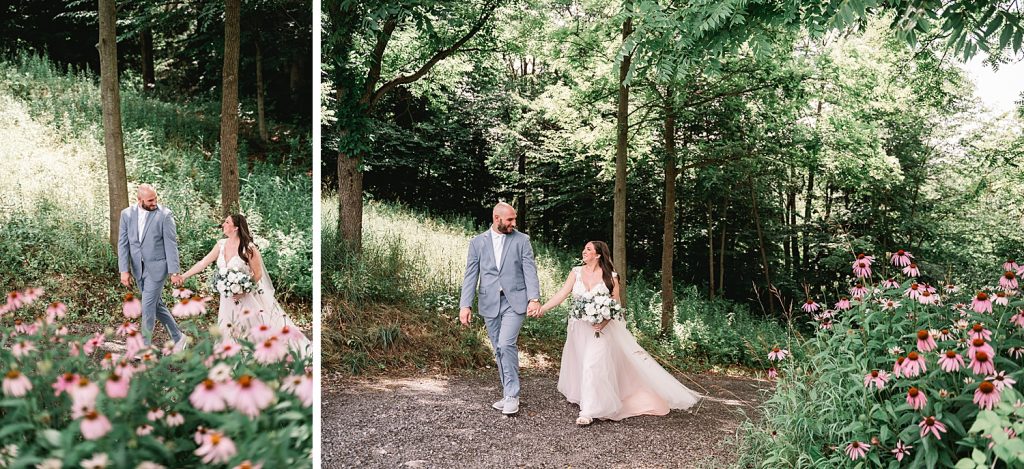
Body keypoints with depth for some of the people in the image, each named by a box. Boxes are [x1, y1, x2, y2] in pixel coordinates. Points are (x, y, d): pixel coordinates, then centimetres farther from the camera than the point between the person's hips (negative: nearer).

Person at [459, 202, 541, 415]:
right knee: (499, 350, 9)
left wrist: (534, 298, -17)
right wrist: (465, 305, -5)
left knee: (506, 344, -17)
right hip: (489, 303, 3)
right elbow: (471, 275, 4)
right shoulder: (477, 242, 6)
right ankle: (509, 394, 20)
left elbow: (530, 270, -4)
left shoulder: (521, 240, 3)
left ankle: (511, 395, -7)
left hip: (515, 301, -3)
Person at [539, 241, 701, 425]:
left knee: (593, 365, -13)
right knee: (578, 366, 12)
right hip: (579, 327, 4)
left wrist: (604, 322, -19)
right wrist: (541, 309, -14)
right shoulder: (576, 272, 2)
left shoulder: (610, 276, -5)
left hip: (601, 328, -4)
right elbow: (561, 295, -3)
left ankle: (589, 411, -11)